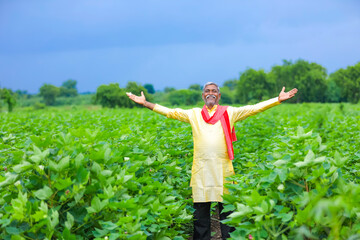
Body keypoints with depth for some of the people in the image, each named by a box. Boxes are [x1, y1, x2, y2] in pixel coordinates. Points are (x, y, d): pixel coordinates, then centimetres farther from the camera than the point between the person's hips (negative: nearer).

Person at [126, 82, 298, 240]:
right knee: (201, 209, 5)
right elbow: (170, 112, 10)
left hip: (223, 168, -1)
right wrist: (145, 103, 4)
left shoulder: (229, 113, 10)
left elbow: (254, 108, 5)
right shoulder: (194, 114, 13)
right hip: (201, 168, 1)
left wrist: (279, 99, -3)